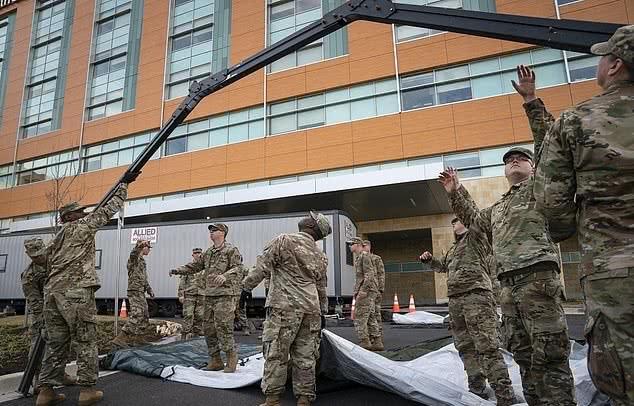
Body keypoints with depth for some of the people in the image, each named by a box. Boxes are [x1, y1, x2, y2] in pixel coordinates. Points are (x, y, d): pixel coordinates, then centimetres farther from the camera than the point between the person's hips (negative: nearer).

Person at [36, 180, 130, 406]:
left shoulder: (56, 240, 26)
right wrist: (124, 184, 11)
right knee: (85, 341, -2)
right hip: (76, 291, -8)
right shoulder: (81, 226, 4)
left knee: (56, 342, 11)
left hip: (53, 292, 8)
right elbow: (109, 210, 5)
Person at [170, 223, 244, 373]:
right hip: (209, 295, 8)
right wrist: (178, 270, 14)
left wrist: (225, 276, -35)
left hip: (225, 294, -8)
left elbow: (238, 268, -18)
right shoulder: (208, 252, 18)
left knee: (223, 326, -11)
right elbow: (195, 265, 24)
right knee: (209, 328, 9)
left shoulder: (231, 250, -6)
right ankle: (215, 361, 19)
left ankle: (231, 358, 3)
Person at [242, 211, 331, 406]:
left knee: (276, 354, 2)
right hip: (311, 309, 6)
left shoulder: (284, 241, -3)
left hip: (284, 306, -6)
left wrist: (247, 286, 0)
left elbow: (262, 267, -8)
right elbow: (321, 288, 21)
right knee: (305, 357, 10)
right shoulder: (320, 256, 16)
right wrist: (322, 312, 27)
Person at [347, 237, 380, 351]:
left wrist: (363, 290, -23)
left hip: (367, 291, -10)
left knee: (360, 317, -11)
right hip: (367, 292, 10)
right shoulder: (358, 258, 21)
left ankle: (364, 343, -10)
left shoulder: (364, 256, -8)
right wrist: (356, 292, 19)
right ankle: (376, 342, 12)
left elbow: (369, 274, -18)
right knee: (371, 317, 10)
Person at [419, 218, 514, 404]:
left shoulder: (475, 237, 2)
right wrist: (429, 258, 23)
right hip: (455, 300, 9)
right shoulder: (452, 249, 26)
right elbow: (441, 265, 41)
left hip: (476, 297, -9)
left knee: (487, 347, -12)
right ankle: (477, 389, 24)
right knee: (466, 347, 13)